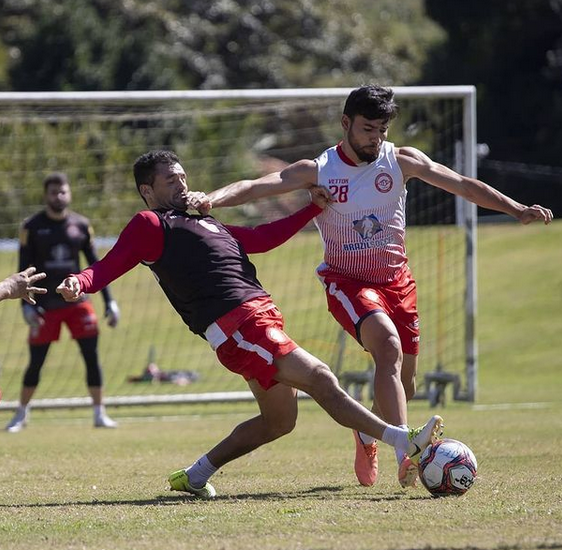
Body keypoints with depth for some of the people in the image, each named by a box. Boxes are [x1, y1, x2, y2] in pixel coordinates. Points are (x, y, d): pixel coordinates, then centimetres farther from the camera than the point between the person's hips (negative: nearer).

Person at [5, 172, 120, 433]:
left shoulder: (81, 225, 4)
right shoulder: (32, 226, -2)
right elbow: (24, 269, -2)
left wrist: (109, 301, 3)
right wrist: (27, 306, -12)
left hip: (77, 301, 2)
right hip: (45, 305, -2)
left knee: (92, 356, -6)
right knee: (36, 362, 1)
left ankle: (99, 413, 3)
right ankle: (22, 414, 19)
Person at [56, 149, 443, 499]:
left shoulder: (205, 223, 28)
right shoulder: (151, 225, 2)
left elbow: (262, 238, 35)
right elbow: (109, 267, -9)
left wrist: (314, 208, 34)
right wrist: (78, 284, -30)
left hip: (261, 313, 10)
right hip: (234, 323, -10)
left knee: (278, 421, 14)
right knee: (320, 380, -16)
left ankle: (196, 475, 22)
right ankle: (405, 442, -19)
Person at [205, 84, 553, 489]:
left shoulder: (402, 161, -3)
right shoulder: (318, 171, -9)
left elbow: (463, 185, 1)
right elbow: (255, 187, -19)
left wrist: (517, 210, -6)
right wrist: (206, 200, -36)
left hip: (397, 280, 4)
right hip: (347, 282, -4)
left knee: (404, 382, 7)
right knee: (389, 347, -31)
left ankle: (367, 435, 41)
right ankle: (405, 454, -40)